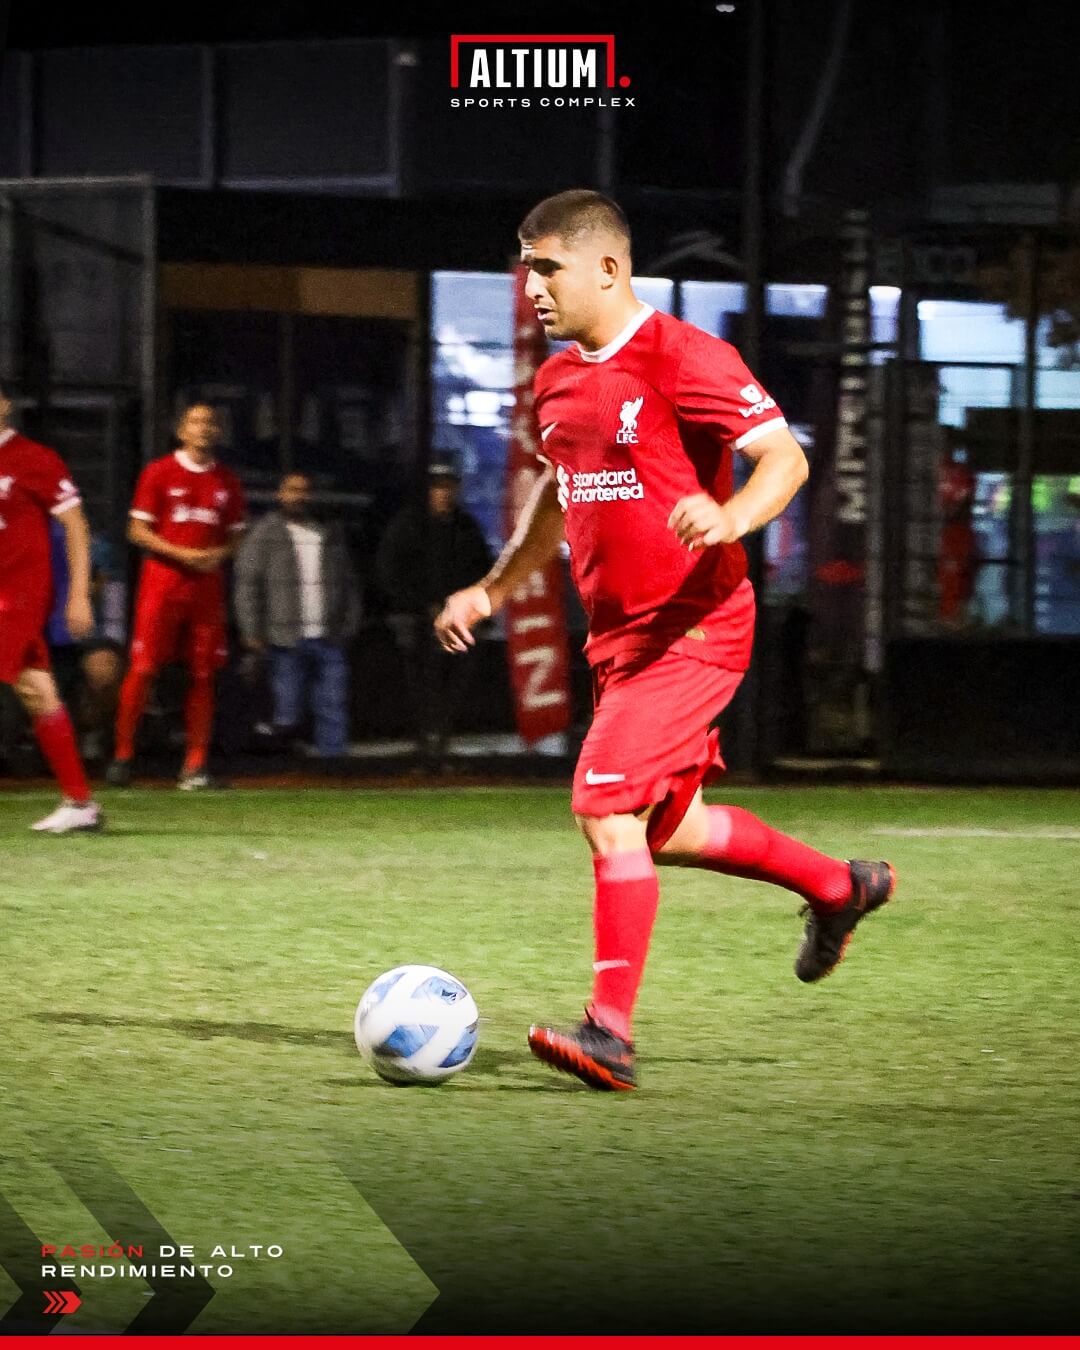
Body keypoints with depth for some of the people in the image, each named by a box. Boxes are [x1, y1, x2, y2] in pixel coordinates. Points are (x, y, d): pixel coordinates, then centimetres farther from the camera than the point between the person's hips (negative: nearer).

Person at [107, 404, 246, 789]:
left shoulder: (228, 482, 12)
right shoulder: (159, 473, 0)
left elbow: (235, 537, 18)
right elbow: (138, 531, -2)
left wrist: (220, 554, -6)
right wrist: (182, 554, -14)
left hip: (207, 584, 4)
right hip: (163, 580, -4)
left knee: (203, 674, 1)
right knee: (142, 669, -8)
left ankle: (195, 764, 4)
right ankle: (122, 754, 0)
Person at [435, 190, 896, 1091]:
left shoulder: (682, 358, -14)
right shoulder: (558, 381, 12)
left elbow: (786, 457, -19)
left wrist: (732, 517, -37)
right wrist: (493, 591, 26)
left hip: (689, 627, -9)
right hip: (617, 633, 9)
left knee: (609, 807, -18)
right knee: (666, 831, 16)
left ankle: (611, 1031, -16)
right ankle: (839, 888, 36)